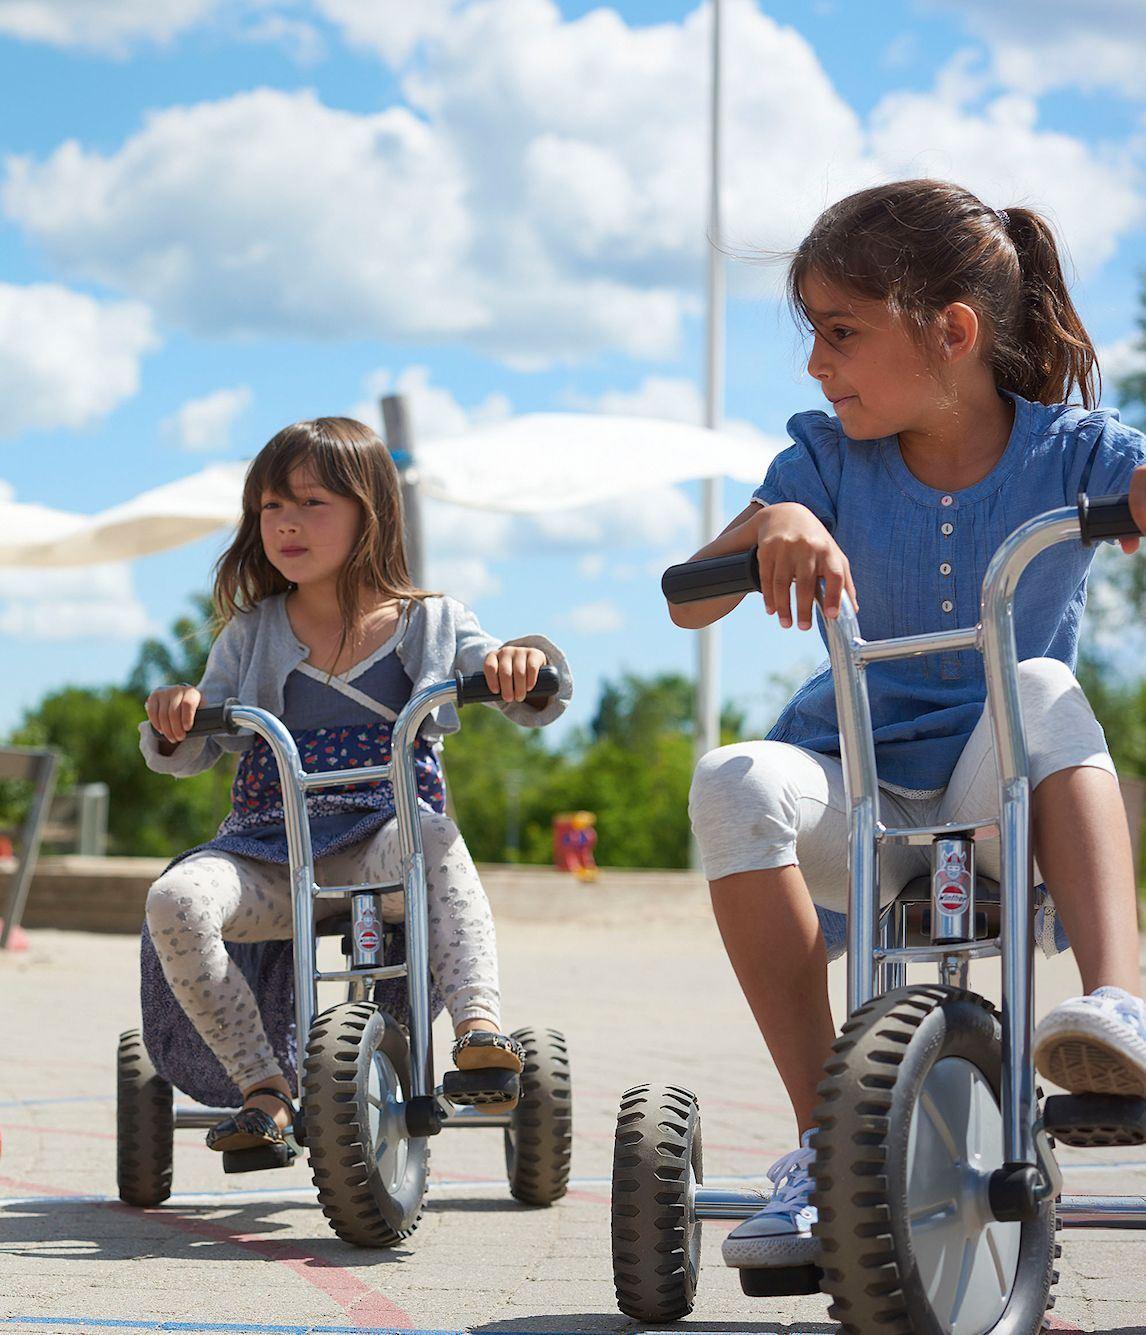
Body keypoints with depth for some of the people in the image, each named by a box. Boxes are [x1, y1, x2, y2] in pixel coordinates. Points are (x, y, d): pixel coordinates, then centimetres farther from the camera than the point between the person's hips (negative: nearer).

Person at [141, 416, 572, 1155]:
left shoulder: (429, 622, 7)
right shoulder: (251, 635, 12)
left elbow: (536, 706, -1)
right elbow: (189, 753, 9)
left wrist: (528, 661, -25)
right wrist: (173, 721, -16)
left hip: (381, 839, -2)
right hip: (270, 855, 3)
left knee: (429, 837, -39)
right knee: (176, 900, -29)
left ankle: (480, 1022, -46)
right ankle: (263, 1085, -21)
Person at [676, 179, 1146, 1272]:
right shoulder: (829, 457, 0)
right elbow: (691, 602, -10)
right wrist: (773, 525, -31)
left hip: (1007, 798, -2)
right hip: (860, 805, 2)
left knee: (1044, 686, -31)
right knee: (737, 783, -29)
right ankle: (825, 1140, -27)